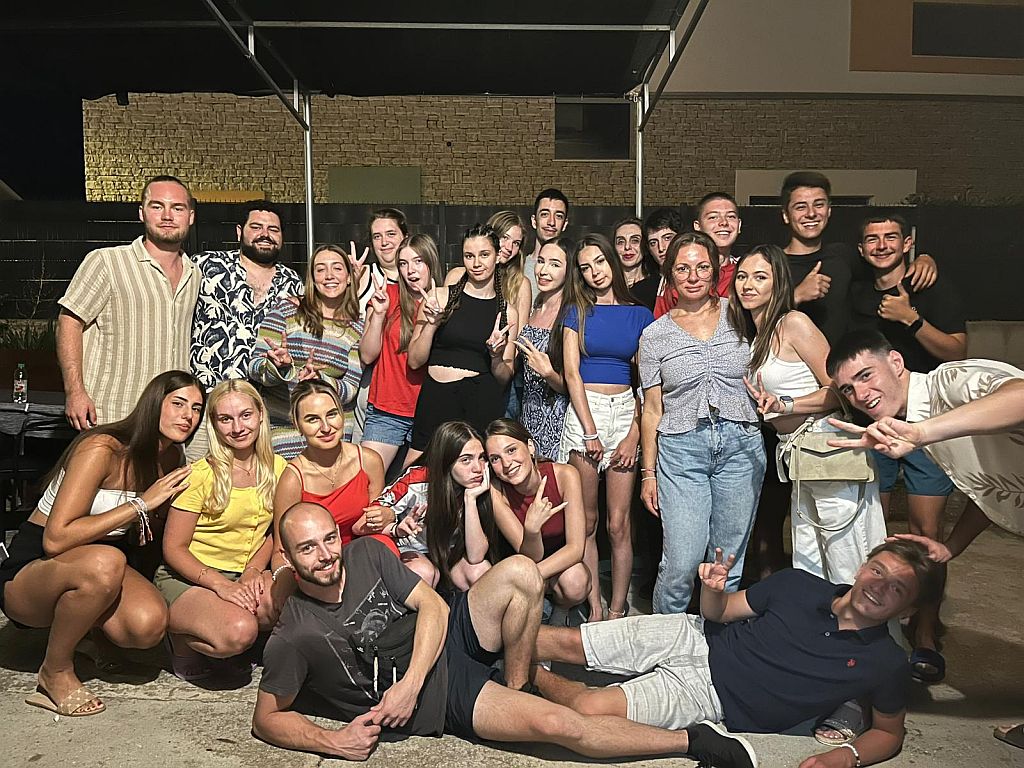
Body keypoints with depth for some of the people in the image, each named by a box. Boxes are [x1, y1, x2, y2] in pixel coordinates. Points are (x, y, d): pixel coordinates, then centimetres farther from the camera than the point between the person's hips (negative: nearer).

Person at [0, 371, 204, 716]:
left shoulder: (170, 458, 1)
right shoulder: (101, 449, -22)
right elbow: (55, 539, -27)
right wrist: (140, 504, -26)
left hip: (97, 568, 6)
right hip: (29, 569, -6)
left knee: (149, 624, -27)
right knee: (104, 562, -40)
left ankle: (90, 629, 11)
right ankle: (55, 672, -13)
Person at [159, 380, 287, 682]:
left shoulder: (276, 468, 1)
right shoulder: (201, 474, -13)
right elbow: (174, 548, -10)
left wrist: (253, 572, -9)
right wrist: (221, 584, -23)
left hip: (245, 576, 4)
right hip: (186, 578, -4)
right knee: (239, 631, -33)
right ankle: (180, 635, 1)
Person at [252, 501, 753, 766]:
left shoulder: (365, 553, -3)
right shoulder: (294, 638, -12)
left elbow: (432, 606, -4)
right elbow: (266, 718, -2)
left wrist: (410, 682, -16)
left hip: (455, 636, 4)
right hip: (444, 701, -4)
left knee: (519, 572, -24)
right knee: (559, 724, -22)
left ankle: (517, 684, -3)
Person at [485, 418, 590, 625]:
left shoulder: (565, 475, -23)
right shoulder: (496, 492, -21)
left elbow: (576, 548, -24)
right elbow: (530, 557, -22)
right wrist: (531, 529, -46)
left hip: (565, 562, -1)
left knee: (575, 582, -33)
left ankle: (560, 612, 1)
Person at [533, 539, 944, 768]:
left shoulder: (886, 664, -8)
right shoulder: (798, 585, -3)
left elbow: (890, 733, 6)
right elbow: (719, 611, 5)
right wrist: (712, 590, -19)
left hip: (710, 697, -2)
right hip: (694, 640, 3)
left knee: (591, 708, -21)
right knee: (565, 641, -8)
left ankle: (535, 676, 6)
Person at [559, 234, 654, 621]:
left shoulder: (640, 315, 9)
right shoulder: (577, 311, 8)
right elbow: (571, 372, 0)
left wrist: (635, 433, -6)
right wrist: (590, 432, -8)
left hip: (625, 412, 0)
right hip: (584, 411, 0)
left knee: (619, 523, -2)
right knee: (586, 520, 2)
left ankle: (617, 610, 9)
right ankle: (594, 608, 11)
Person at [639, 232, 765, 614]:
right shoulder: (655, 334, 5)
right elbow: (652, 409, 7)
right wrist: (648, 472, 5)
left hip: (741, 445, 1)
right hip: (681, 449, -1)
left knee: (728, 562, 8)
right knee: (682, 563, -7)